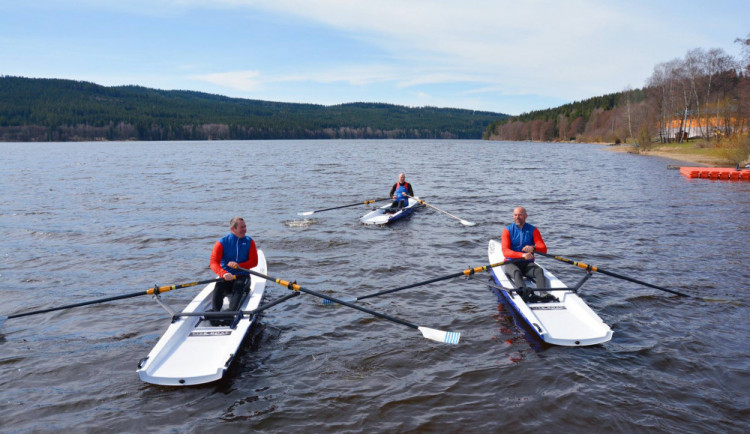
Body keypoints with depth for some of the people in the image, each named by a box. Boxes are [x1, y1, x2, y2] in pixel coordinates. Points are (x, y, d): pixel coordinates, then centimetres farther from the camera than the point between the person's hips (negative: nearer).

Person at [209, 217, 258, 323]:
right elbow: (213, 262, -10)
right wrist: (223, 274, -31)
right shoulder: (222, 243, 2)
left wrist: (238, 265, -17)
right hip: (226, 276, 0)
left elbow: (254, 261, 2)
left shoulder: (249, 242, 8)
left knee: (239, 286, -33)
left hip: (242, 275, 0)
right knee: (218, 288, -30)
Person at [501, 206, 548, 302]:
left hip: (528, 263, 2)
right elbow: (505, 251, -13)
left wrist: (533, 248, -28)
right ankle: (524, 292, -60)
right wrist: (522, 255, -31)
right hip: (511, 263, -2)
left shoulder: (533, 230, 7)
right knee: (517, 272, -35)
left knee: (539, 271, -28)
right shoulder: (507, 230, 1)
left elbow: (544, 249, -3)